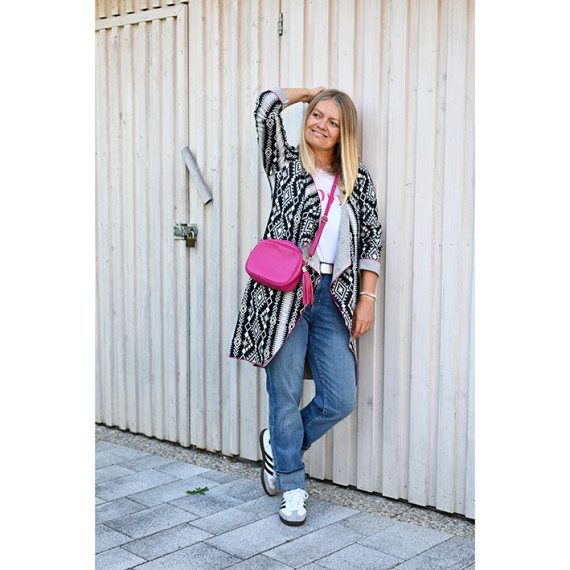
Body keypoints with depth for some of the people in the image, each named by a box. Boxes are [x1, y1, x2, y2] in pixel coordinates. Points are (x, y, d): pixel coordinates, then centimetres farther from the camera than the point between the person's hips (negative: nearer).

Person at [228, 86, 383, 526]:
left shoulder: (358, 180, 13)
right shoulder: (286, 163, 8)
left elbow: (372, 240, 11)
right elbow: (266, 106, -4)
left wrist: (367, 299, 4)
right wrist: (311, 92, 12)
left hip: (333, 298, 3)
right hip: (286, 294, -2)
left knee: (341, 399, 0)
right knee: (286, 394, 2)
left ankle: (278, 444, 27)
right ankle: (293, 487, 19)